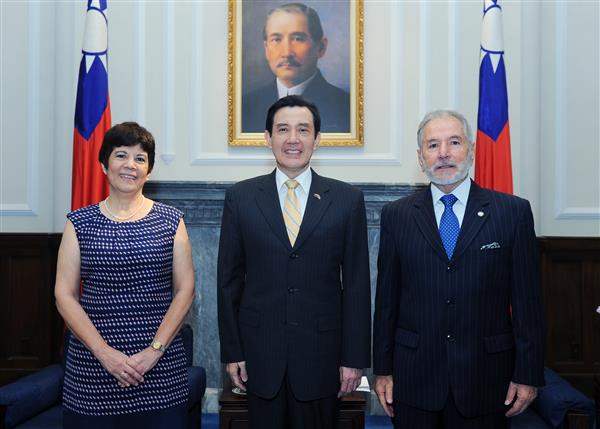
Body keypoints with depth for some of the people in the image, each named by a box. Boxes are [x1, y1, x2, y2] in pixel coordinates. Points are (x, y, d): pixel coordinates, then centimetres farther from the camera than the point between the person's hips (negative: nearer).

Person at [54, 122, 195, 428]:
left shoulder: (170, 221, 3)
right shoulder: (80, 223, 4)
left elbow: (185, 290, 0)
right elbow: (65, 294, 0)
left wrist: (155, 350, -10)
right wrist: (104, 352, -10)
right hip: (93, 365, 0)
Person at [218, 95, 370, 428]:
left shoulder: (347, 199, -1)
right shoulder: (241, 197, 1)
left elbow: (356, 283, 0)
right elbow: (229, 279, 3)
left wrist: (354, 358, -2)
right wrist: (232, 351, 1)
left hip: (322, 354, 0)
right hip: (260, 354, 1)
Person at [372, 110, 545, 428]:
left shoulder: (514, 211, -1)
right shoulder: (396, 215, 2)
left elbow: (527, 300, -1)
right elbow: (386, 299, 3)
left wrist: (528, 374, -2)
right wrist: (383, 369, 3)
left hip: (485, 378, 0)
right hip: (414, 376, 1)